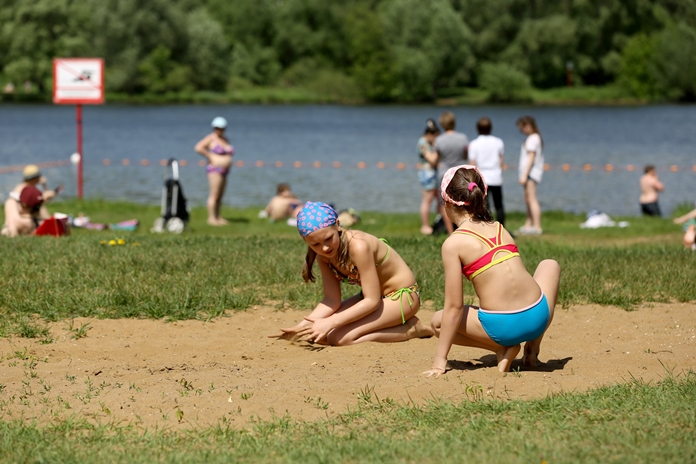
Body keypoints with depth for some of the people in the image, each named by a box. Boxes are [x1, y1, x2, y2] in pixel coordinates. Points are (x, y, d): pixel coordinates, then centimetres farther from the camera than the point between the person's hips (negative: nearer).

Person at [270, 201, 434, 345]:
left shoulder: (358, 246, -31)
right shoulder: (323, 255, -7)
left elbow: (372, 301, -30)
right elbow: (332, 300, -6)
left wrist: (330, 323, -35)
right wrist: (301, 326, -21)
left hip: (402, 296, -8)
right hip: (374, 296, 8)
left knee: (340, 337, -24)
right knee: (317, 334, -6)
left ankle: (410, 329, -7)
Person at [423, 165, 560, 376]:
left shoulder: (453, 244, -4)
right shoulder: (498, 228, 12)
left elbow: (454, 306, -7)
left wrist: (440, 360, -2)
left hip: (503, 327, -4)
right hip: (538, 317, 4)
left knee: (439, 322, 23)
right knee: (550, 265, 36)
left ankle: (502, 349, 5)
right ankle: (532, 350, 27)